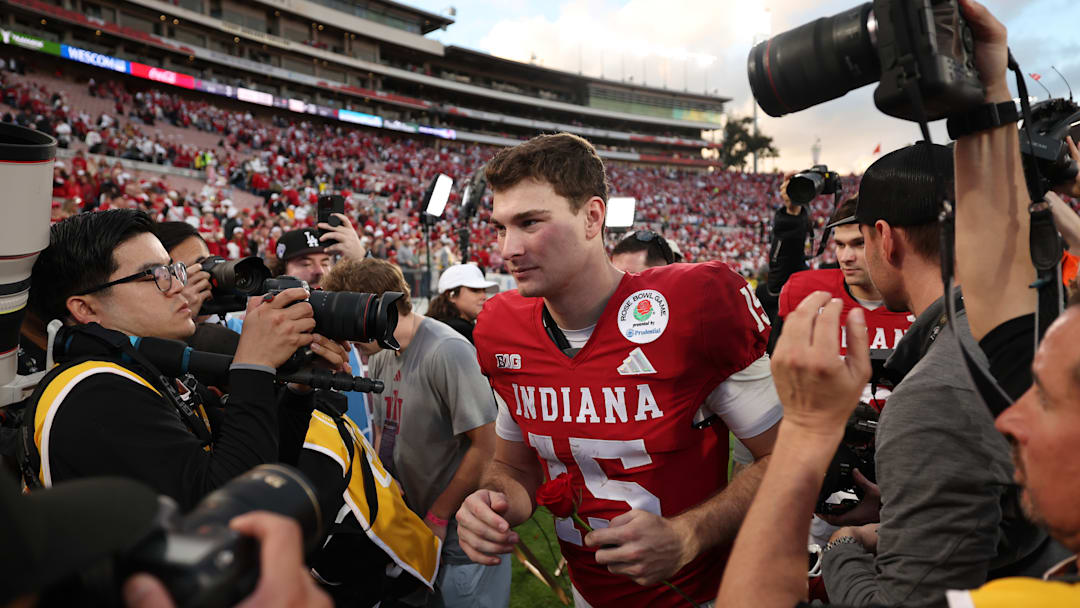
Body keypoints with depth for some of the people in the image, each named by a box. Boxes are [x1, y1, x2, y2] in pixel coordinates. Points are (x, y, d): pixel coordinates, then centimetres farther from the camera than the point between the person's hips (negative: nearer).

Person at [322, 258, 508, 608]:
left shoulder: (447, 352, -22)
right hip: (412, 527, 7)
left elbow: (487, 444, -22)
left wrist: (437, 517, -14)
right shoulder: (380, 355, 4)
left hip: (462, 537, -7)